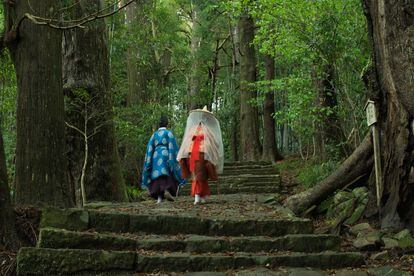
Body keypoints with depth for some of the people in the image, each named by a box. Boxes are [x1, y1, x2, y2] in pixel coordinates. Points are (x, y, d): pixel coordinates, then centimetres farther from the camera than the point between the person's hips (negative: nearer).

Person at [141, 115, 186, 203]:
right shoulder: (169, 133, 3)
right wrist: (174, 158, -4)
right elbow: (172, 147, -6)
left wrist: (149, 162, 10)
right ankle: (167, 190, -22)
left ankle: (159, 197, -8)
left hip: (156, 157, 4)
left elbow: (150, 149, 10)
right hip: (165, 155, -4)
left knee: (158, 176, 3)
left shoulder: (154, 134, 15)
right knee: (170, 174, 3)